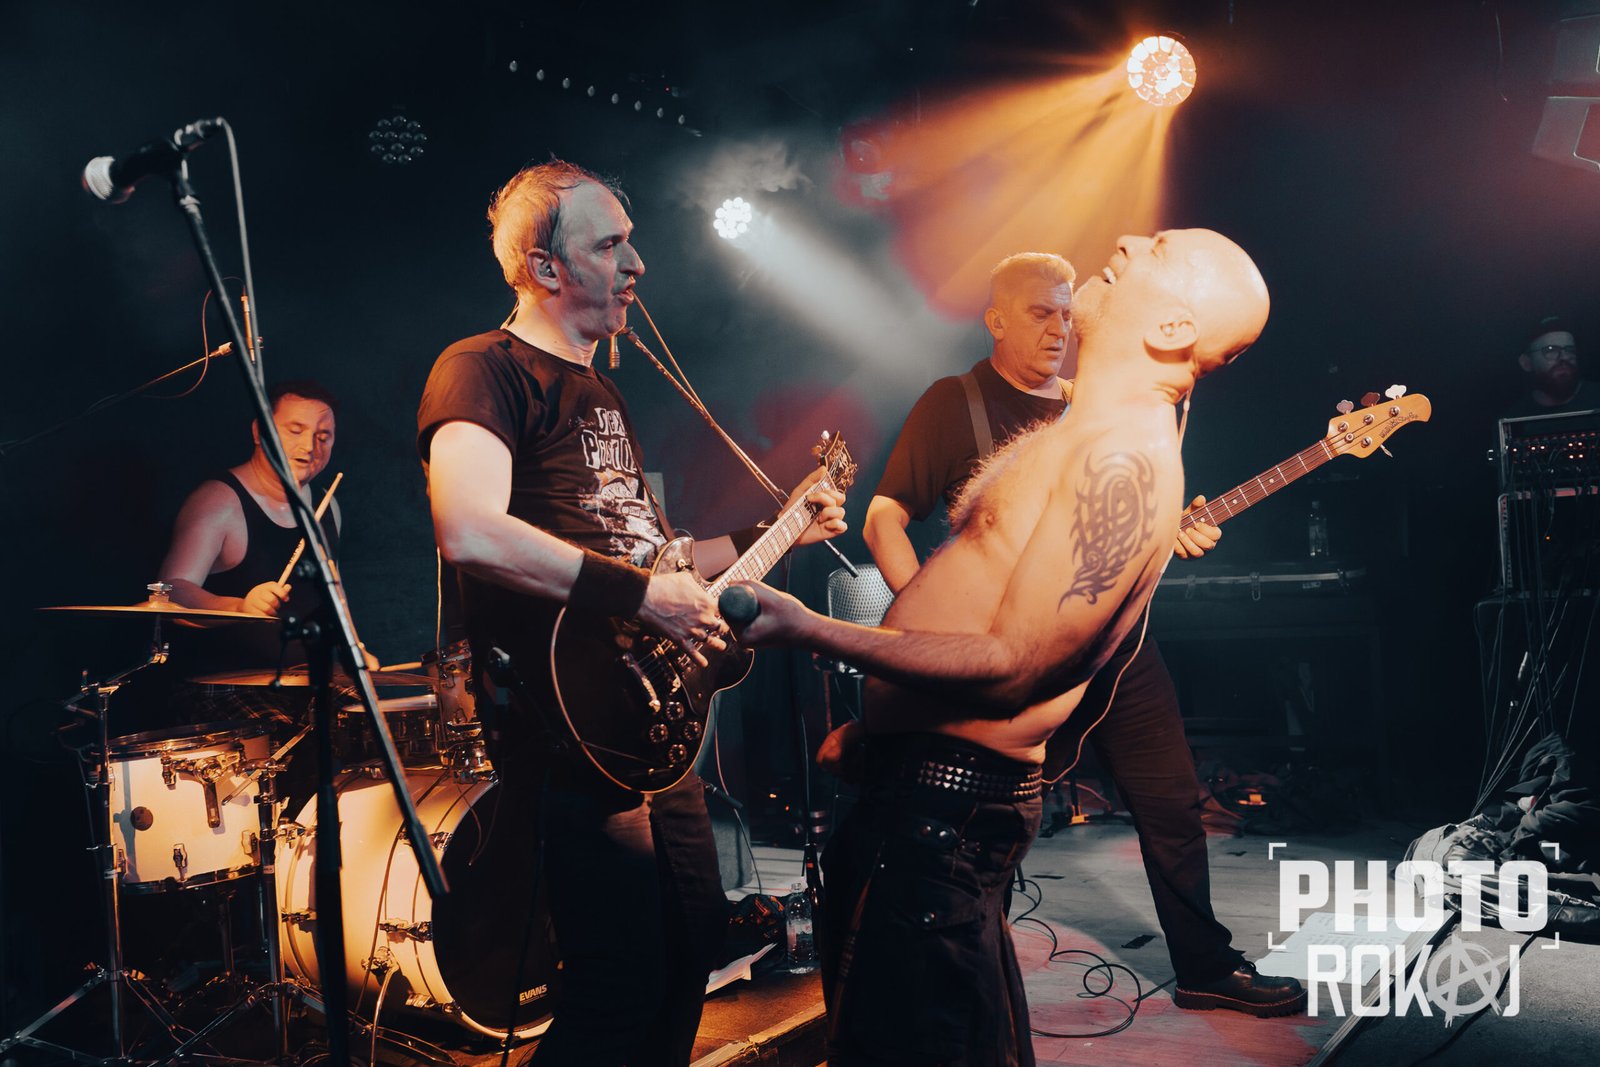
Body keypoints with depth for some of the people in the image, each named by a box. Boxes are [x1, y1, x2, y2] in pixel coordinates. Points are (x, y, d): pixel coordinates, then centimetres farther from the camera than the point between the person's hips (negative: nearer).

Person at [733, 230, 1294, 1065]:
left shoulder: (1124, 459, -20)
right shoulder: (1079, 432, 13)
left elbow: (1011, 667, -24)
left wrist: (807, 630, -22)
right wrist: (872, 723, 17)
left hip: (947, 800, -10)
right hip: (912, 769, 10)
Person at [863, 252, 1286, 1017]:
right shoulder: (955, 403, -4)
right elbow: (882, 522, -9)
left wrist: (1175, 531, 0)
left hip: (1116, 644, 6)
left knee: (1172, 805, 11)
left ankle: (1206, 970, 29)